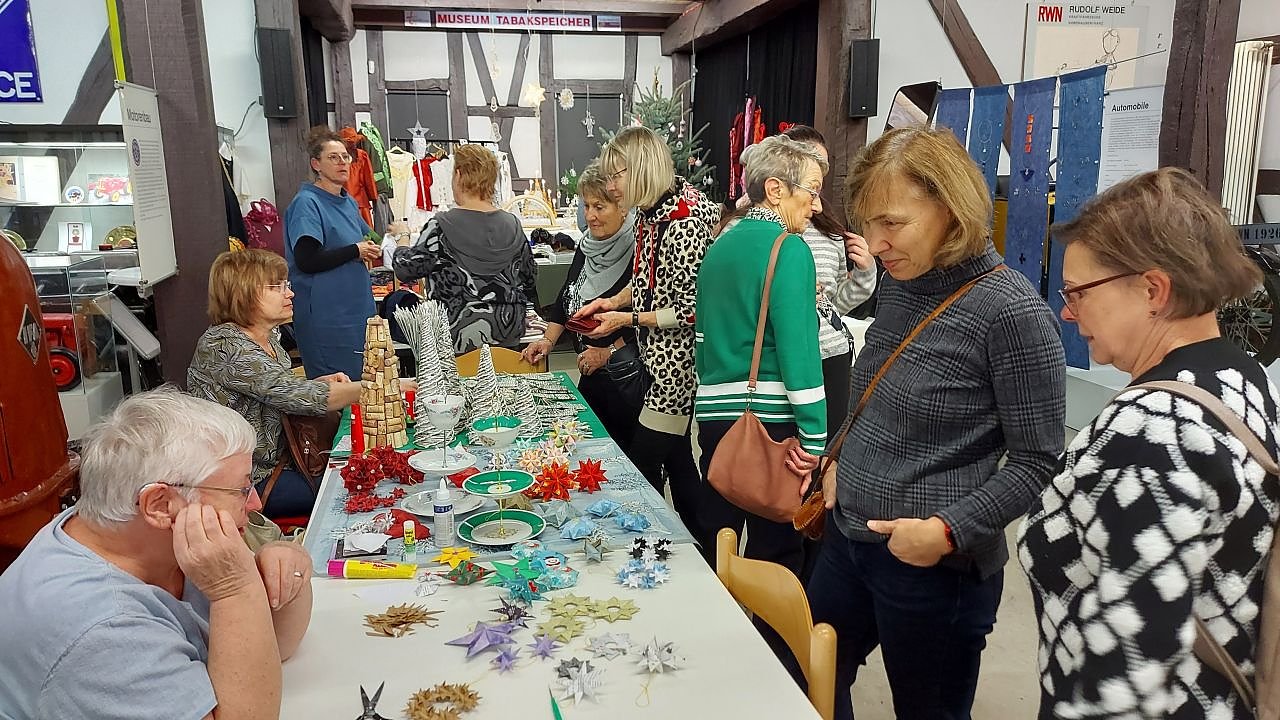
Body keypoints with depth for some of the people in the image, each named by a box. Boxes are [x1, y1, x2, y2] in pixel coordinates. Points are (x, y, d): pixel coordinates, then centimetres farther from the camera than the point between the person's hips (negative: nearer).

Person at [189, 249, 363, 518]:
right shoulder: (222, 345, -23)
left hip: (277, 459, 8)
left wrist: (320, 383, -3)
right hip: (251, 481, -8)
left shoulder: (267, 336, 4)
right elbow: (297, 398, -30)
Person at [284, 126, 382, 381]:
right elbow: (306, 260, -22)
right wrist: (355, 251, -13)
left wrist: (369, 251, 5)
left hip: (357, 309, 9)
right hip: (326, 317, -8)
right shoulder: (306, 203, -12)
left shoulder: (348, 201, 13)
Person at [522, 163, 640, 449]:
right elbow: (566, 297, 17)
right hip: (592, 374, 8)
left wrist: (609, 353, -16)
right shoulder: (586, 246, 9)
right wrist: (548, 339, 7)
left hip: (628, 375, -8)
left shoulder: (637, 250, -17)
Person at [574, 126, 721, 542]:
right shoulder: (649, 213, 5)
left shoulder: (683, 222, -22)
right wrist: (611, 301, 4)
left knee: (643, 463, -3)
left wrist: (628, 319, -17)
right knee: (676, 457, 18)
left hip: (677, 362, -9)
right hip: (657, 358, 9)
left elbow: (691, 310, -21)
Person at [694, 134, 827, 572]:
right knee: (776, 554, 5)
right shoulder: (788, 248, -10)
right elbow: (798, 346, -17)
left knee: (713, 545, 18)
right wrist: (813, 437, -16)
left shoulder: (720, 245, 14)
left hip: (712, 413, 8)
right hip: (769, 419, -7)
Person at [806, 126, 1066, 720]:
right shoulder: (900, 284, 4)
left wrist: (949, 532, -23)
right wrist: (843, 463, 5)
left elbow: (1038, 462, -17)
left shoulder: (1011, 311, -19)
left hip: (934, 568, -7)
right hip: (847, 537, 7)